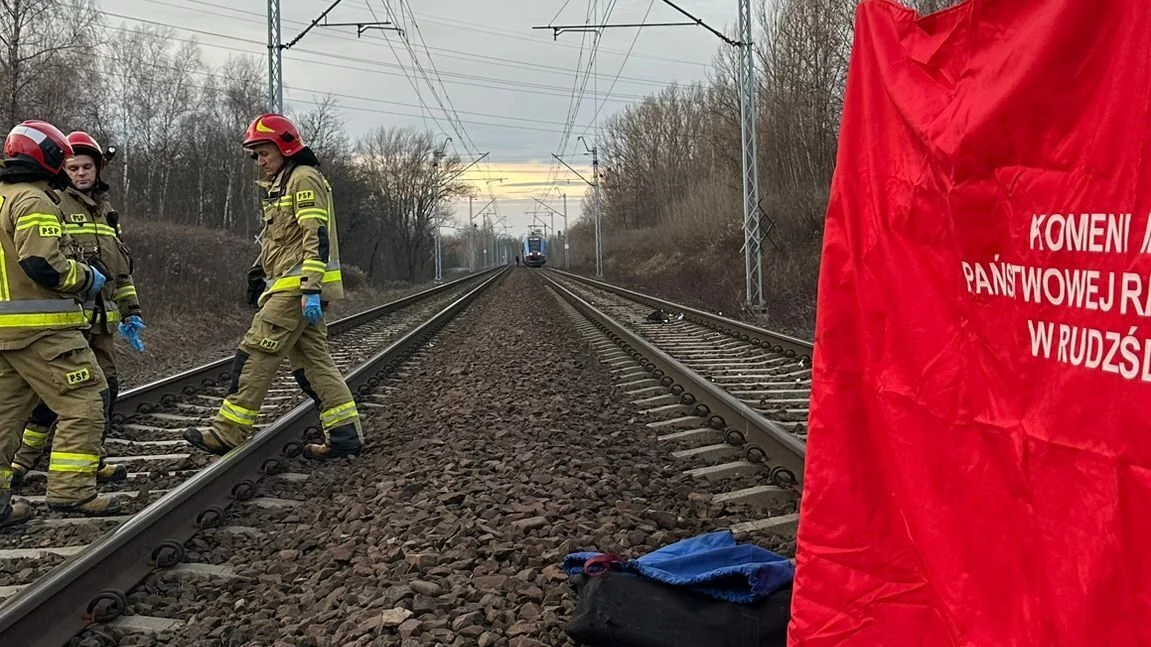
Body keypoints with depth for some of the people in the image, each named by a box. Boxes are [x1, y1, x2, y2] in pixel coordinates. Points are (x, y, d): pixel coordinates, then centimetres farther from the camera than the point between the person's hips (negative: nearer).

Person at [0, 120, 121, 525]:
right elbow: (44, 264, -22)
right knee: (83, 403, -3)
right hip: (39, 327, -10)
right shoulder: (34, 201, -12)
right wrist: (88, 278, -6)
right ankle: (71, 490, -5)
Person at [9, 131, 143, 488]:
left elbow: (122, 267, 24)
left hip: (100, 318, 8)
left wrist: (130, 312, 21)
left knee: (104, 388, 9)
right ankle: (20, 462, 0)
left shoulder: (106, 211, 20)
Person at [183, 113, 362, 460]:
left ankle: (228, 432, -4)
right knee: (312, 360, 7)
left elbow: (316, 237, -18)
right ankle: (345, 432, 7)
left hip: (296, 288, -10)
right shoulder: (282, 184, 24)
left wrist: (311, 290, -24)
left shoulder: (304, 179, -9)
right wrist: (257, 273, 27)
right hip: (297, 289, 10)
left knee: (255, 355, -8)